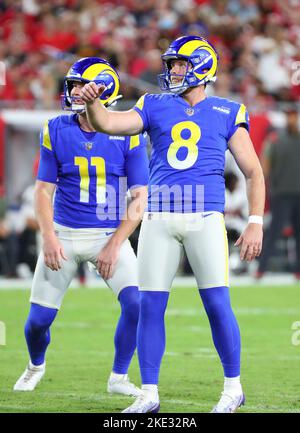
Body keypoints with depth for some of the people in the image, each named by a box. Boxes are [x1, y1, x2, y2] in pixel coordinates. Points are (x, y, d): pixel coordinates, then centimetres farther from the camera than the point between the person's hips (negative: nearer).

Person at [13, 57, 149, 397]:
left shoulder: (127, 133, -7)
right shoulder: (56, 131, -2)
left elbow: (139, 197, -6)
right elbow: (44, 190, 1)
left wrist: (115, 245, -14)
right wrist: (48, 237, -12)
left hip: (111, 234, -1)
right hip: (64, 234, 1)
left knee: (137, 304, -20)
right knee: (39, 317, 1)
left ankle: (119, 377, 1)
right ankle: (36, 365, 34)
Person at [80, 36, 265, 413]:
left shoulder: (227, 113, 9)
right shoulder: (155, 107, 12)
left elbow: (253, 173, 9)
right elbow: (107, 124, -3)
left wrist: (255, 223, 0)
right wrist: (92, 102, -24)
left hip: (205, 218, -2)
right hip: (159, 218, 2)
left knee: (217, 304, -6)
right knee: (150, 306, 0)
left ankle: (233, 388, 10)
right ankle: (149, 394, 8)